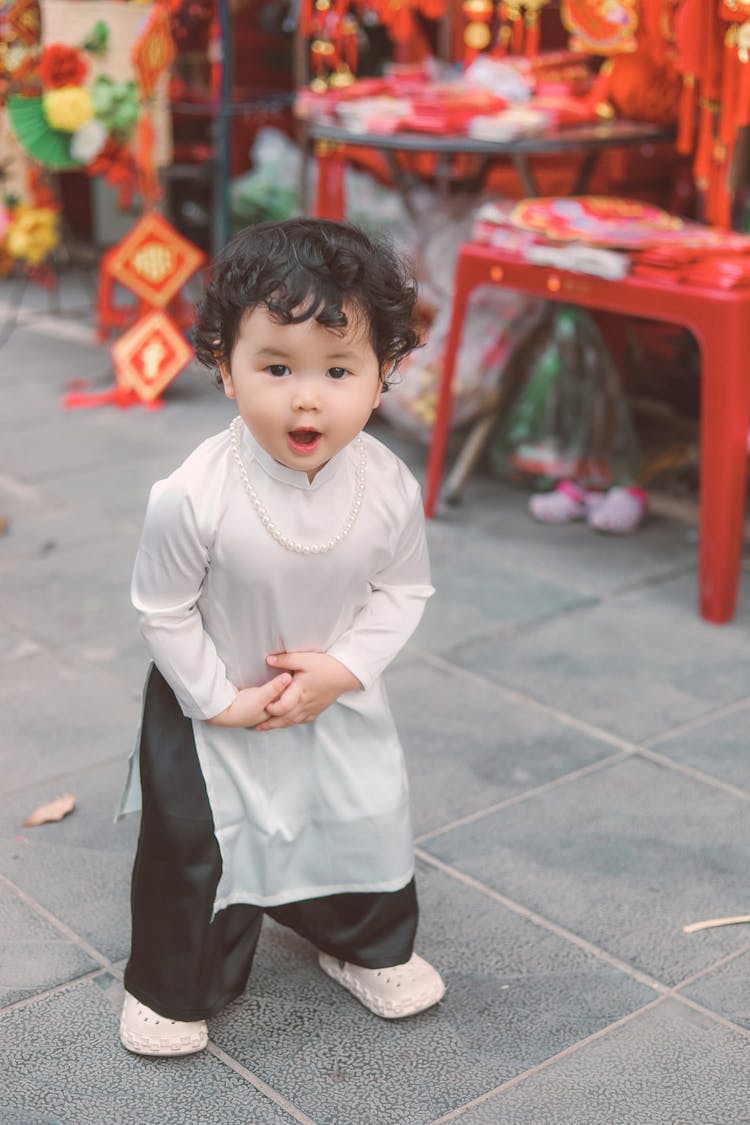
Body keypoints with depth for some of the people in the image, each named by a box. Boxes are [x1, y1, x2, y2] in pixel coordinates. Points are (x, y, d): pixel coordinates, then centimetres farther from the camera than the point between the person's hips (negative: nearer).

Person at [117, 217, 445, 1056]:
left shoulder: (389, 488, -21)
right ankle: (174, 987, 36)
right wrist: (219, 701, -16)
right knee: (196, 845, 9)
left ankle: (370, 947, 50)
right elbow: (164, 611, -18)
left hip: (341, 699, 4)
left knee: (368, 821, 20)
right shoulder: (193, 497, -31)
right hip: (213, 706, -3)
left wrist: (344, 666, -18)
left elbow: (403, 590, -6)